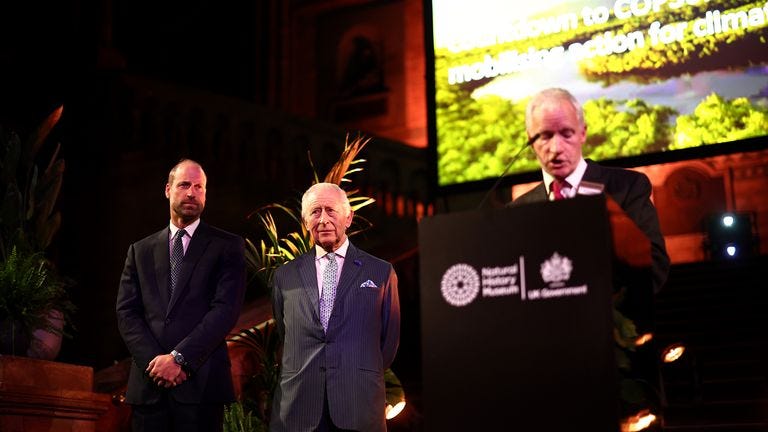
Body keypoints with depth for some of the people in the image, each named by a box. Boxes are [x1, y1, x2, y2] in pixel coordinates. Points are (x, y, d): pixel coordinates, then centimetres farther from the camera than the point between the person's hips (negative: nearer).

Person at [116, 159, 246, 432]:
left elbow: (226, 308, -6)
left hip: (201, 382, -3)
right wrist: (154, 360, -9)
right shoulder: (141, 250, 15)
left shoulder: (227, 246, 4)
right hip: (148, 383, 3)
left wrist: (179, 357, -13)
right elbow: (126, 312, 7)